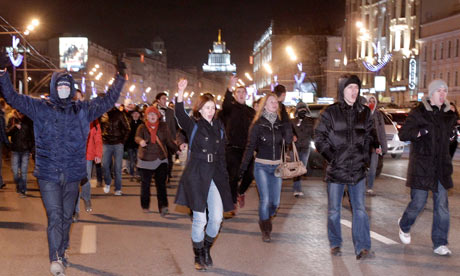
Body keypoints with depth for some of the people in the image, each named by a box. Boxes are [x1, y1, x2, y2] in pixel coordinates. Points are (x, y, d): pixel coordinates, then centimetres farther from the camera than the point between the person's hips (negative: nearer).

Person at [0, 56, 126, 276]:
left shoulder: (82, 109, 9)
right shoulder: (40, 107, 3)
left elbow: (108, 101, 16)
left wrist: (120, 78, 13)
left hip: (72, 174, 3)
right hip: (48, 173, -3)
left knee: (66, 217, 12)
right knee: (54, 216, -12)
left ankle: (61, 254, 28)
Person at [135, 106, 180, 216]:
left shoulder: (163, 126, 4)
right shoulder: (142, 127, -1)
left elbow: (169, 141, 4)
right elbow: (137, 137, -20)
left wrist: (177, 150, -11)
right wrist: (141, 141, -43)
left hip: (161, 159, 0)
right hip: (146, 160, 0)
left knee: (161, 183, -11)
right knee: (145, 183, 10)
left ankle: (163, 206, -20)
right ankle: (145, 205, 26)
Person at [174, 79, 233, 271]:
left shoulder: (219, 127, 12)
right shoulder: (193, 125, -1)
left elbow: (222, 154, 15)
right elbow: (180, 114, -22)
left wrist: (224, 176, 11)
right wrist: (181, 92, -37)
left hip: (215, 176, 4)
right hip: (196, 176, -4)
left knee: (217, 217, -2)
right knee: (200, 219, -1)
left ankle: (207, 249, 24)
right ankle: (198, 256, 18)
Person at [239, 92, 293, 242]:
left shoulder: (280, 123, 6)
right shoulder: (258, 124, -4)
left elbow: (288, 140, -8)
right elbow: (250, 146, -3)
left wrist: (287, 122, -14)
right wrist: (243, 167, -6)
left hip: (277, 166, 4)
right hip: (262, 166, -3)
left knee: (275, 202, 4)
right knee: (265, 199, -7)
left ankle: (265, 220, 35)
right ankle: (265, 231, 10)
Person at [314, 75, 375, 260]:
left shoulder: (364, 112, 6)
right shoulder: (330, 112, -4)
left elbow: (369, 136, 17)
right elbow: (319, 138, -2)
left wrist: (365, 155, 6)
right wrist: (331, 156, -10)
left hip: (358, 169, 2)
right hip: (336, 168, -2)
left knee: (360, 209, 0)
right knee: (334, 210, 8)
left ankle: (362, 248, 4)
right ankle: (335, 244, 25)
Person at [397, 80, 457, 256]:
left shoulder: (449, 114, 11)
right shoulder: (419, 113, -6)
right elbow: (403, 134, -10)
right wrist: (423, 131, -20)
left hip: (441, 167, 5)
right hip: (421, 166, -5)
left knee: (442, 205, 0)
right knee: (418, 203, -1)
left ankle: (440, 244, 8)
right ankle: (404, 226, 30)